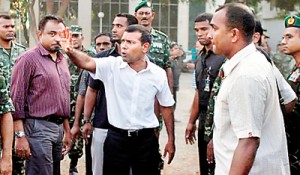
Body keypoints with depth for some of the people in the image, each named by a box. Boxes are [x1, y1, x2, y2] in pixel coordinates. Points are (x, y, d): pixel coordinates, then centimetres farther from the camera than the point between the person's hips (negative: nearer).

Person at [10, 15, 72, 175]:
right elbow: (16, 100, -11)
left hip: (58, 127, 7)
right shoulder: (28, 59, -8)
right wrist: (20, 136, -16)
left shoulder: (63, 60, 15)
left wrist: (67, 130, 19)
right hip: (38, 128, -7)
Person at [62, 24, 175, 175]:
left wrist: (171, 140, 8)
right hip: (116, 138, 0)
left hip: (146, 139, 1)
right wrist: (71, 52, -45)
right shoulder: (112, 66, -7)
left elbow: (166, 106, 7)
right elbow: (87, 62, -23)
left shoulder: (158, 74, -3)